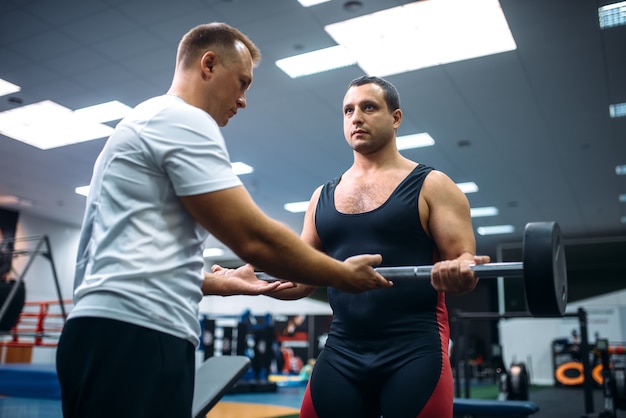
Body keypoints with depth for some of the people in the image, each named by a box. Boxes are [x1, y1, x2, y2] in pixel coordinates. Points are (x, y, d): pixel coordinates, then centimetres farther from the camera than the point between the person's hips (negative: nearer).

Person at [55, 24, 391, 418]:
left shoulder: (146, 123, 24)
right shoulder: (184, 120, -8)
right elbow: (255, 238, -15)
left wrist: (221, 282, 29)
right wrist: (346, 275, -2)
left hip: (110, 332, 11)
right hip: (137, 335, -11)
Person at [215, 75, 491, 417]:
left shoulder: (431, 186, 1)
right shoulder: (323, 196, 14)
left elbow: (464, 260, -5)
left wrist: (458, 274, -28)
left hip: (415, 349, -3)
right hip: (341, 352, 4)